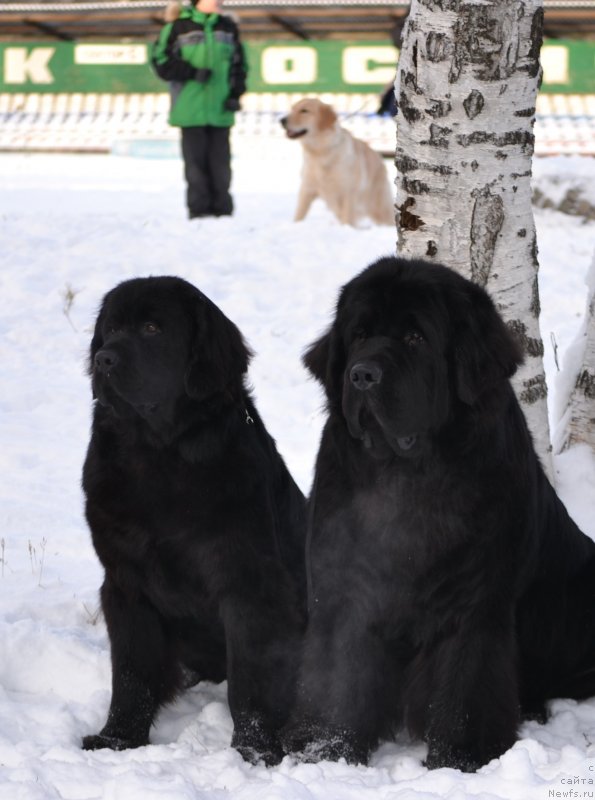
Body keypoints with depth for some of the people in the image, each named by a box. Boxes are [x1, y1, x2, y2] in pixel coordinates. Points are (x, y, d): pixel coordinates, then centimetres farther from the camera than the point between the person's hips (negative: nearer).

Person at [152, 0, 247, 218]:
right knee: (195, 161, -1)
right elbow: (161, 61, -2)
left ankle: (222, 210, 8)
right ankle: (198, 210, 4)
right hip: (190, 108, -3)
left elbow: (239, 64, 17)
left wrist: (235, 94, 4)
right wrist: (192, 72, -13)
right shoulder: (178, 26, -2)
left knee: (220, 161, 2)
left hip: (220, 109, 3)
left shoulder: (228, 27, 11)